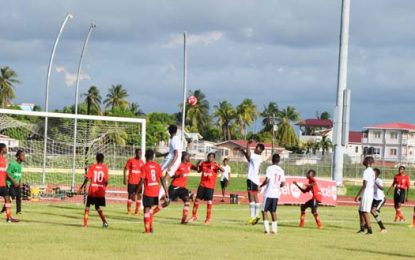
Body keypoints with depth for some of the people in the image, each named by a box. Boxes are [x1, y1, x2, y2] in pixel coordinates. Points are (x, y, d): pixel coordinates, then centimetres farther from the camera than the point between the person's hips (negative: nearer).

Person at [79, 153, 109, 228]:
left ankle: (85, 223, 7)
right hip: (101, 191, 1)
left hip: (92, 191, -1)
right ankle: (104, 221, -2)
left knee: (87, 206, 13)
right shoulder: (105, 168, -1)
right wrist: (104, 188, 14)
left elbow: (87, 178, -10)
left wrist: (82, 187, -2)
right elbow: (106, 181, -4)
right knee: (98, 207, 16)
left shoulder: (92, 167, -3)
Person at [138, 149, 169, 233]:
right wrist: (166, 192, 2)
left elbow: (142, 181, -12)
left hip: (148, 191, -4)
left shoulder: (144, 166, -8)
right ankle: (150, 227, 21)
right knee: (150, 208, 21)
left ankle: (147, 229, 0)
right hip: (156, 191, 4)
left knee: (147, 209, 3)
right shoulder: (157, 166, 3)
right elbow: (162, 179, 0)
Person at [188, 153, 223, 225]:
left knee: (209, 202, -4)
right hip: (202, 185, 3)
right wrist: (198, 165, 1)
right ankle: (194, 216, 17)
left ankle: (208, 218, 10)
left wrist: (218, 166, -37)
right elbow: (199, 170, 20)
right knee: (197, 200, 2)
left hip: (210, 186, -3)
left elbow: (222, 170, -20)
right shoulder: (203, 163, 6)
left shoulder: (215, 165, -6)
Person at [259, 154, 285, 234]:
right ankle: (274, 228, 9)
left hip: (269, 193, -5)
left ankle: (266, 228, -7)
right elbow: (283, 184, 6)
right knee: (273, 211, 13)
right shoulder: (281, 171, 8)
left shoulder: (270, 168, -8)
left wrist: (261, 186, 0)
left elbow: (267, 180, -15)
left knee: (264, 211, 2)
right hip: (276, 194, 5)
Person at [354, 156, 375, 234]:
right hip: (371, 194, 9)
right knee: (361, 211, 16)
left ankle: (369, 229, -7)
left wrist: (357, 195, -18)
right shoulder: (372, 172, 13)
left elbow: (364, 185, -20)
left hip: (366, 195, -9)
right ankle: (362, 227, 18)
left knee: (364, 212, -5)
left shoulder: (366, 171, -15)